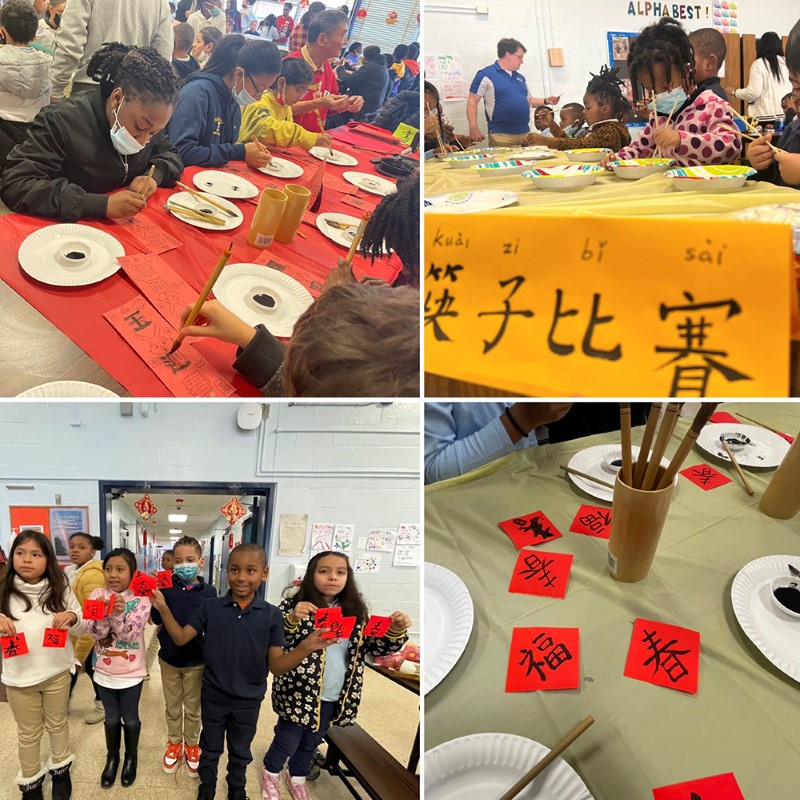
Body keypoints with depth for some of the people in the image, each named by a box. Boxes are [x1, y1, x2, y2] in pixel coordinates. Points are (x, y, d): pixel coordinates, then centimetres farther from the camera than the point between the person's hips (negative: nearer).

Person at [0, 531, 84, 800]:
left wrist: (72, 617, -21)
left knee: (57, 723, 19)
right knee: (28, 732, 14)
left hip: (57, 671, 1)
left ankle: (60, 769, 41)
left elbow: (82, 626, 1)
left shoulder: (60, 589, -4)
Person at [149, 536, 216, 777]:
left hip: (196, 661, -1)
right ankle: (174, 743, 40)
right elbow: (156, 619, -13)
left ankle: (192, 745, 36)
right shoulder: (168, 587, -9)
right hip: (169, 658, 1)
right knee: (172, 706, 20)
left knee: (193, 708, 16)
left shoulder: (209, 592, -11)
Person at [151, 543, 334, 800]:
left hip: (248, 700, 0)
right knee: (210, 748, 23)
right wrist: (163, 609, -22)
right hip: (213, 695, 0)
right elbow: (181, 638, -9)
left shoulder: (271, 615, -15)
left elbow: (276, 666, -16)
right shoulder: (211, 607, -13)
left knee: (240, 751, 23)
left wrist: (306, 647, -34)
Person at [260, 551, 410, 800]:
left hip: (335, 698, 4)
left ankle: (296, 778, 47)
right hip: (299, 693, -4)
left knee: (311, 743, 21)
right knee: (287, 741, 10)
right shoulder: (296, 604, -13)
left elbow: (376, 646, 4)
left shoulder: (355, 611, 0)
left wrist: (395, 631, -16)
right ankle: (270, 774, 40)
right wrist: (291, 620, -38)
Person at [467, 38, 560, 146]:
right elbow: (472, 102, -6)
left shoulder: (520, 78, 18)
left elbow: (528, 100, 29)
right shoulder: (486, 75, -3)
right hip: (501, 135, -7)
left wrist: (545, 100, 11)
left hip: (525, 134, 7)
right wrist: (473, 128, -15)